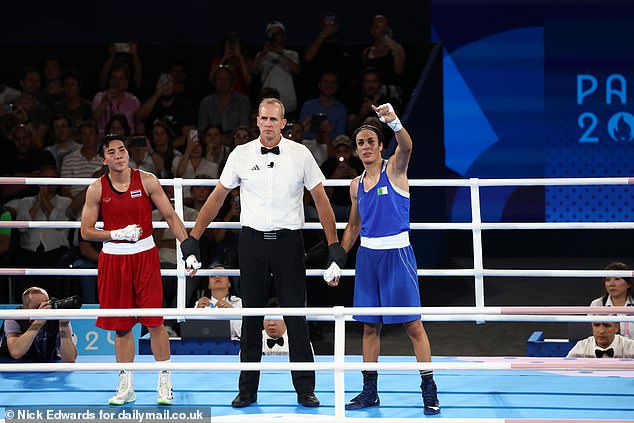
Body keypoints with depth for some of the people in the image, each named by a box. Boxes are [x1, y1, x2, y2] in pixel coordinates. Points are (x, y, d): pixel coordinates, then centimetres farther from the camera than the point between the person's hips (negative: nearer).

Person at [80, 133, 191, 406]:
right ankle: (125, 386, 16)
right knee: (121, 326, 6)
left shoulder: (147, 181, -3)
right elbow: (86, 231, 1)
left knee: (155, 322, -4)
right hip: (113, 258, 1)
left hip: (145, 255, -1)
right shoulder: (97, 189, -2)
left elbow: (170, 216, 0)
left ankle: (164, 383, 6)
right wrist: (118, 234, -13)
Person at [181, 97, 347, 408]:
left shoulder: (300, 154, -1)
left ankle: (305, 389, 6)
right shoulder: (241, 155, 2)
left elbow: (321, 199, 3)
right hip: (252, 240, 1)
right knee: (251, 318, 5)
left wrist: (334, 246, -2)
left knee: (296, 317, -2)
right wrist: (193, 239, 8)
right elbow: (217, 197, 10)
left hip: (288, 241, -1)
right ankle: (248, 390, 12)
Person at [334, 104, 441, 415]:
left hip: (397, 254, -5)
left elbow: (406, 147, -28)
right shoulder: (357, 185, 11)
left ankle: (429, 390, -1)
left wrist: (394, 122, -48)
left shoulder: (394, 170, -5)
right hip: (368, 255, 5)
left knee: (413, 324, -5)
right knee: (370, 326, 8)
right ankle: (369, 391, 14)